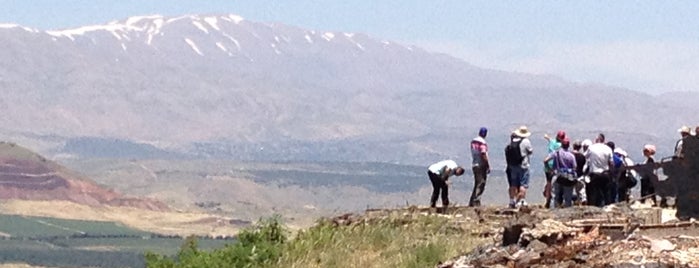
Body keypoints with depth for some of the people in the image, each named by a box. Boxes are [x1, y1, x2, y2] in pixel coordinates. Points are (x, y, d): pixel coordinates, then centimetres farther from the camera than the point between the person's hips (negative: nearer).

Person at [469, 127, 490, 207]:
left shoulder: (473, 141, 11)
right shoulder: (482, 142, -15)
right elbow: (483, 155, -20)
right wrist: (488, 166, -16)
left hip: (475, 165, 8)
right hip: (481, 165, -8)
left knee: (476, 184, 15)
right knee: (481, 184, -5)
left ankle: (471, 202, 16)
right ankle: (476, 201, -9)